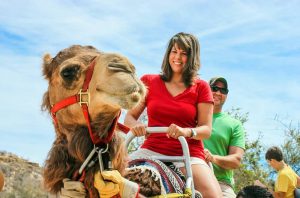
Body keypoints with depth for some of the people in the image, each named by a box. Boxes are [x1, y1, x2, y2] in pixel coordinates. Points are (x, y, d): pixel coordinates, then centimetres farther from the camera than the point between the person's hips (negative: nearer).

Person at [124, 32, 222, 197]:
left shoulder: (201, 87, 9)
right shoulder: (149, 82, 13)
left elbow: (206, 129, 3)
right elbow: (129, 116, 10)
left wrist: (186, 132, -19)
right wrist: (135, 125, -15)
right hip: (151, 150, 1)